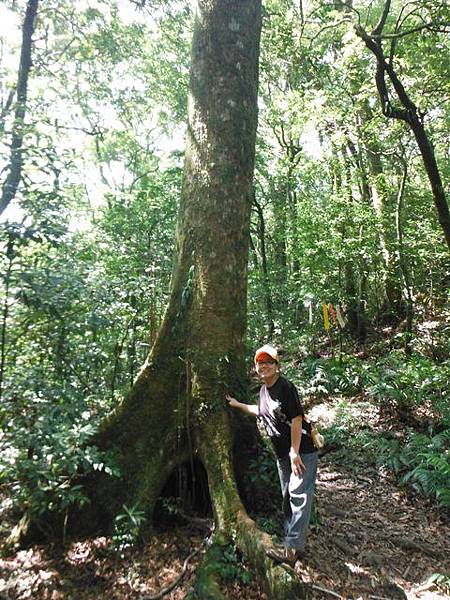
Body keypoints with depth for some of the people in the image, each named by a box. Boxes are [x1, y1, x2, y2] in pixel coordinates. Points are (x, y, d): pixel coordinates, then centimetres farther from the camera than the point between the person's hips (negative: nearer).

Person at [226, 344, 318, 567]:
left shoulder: (285, 387, -19)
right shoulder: (264, 390, 7)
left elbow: (296, 419, -22)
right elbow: (261, 411, 27)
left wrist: (295, 452, -23)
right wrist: (238, 405, 29)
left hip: (302, 451, -9)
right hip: (282, 454, 9)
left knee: (299, 496, -9)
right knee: (288, 497, 15)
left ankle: (292, 548, -6)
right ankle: (292, 541, 26)